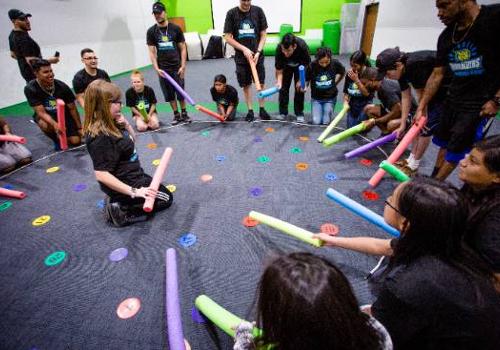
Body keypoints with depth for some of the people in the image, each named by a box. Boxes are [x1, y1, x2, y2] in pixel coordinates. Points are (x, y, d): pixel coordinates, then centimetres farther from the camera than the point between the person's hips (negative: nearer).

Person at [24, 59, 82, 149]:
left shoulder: (62, 86, -19)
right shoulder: (30, 89, -22)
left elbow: (72, 109, -9)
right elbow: (41, 112, -27)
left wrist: (79, 128, -6)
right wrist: (55, 124, -47)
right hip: (45, 116, -1)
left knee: (76, 141, -13)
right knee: (45, 125, -37)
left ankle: (62, 134, 23)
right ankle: (57, 140, -3)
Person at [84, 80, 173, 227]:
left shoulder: (110, 124, -1)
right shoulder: (100, 137, -29)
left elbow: (131, 139, 15)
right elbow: (101, 174, -32)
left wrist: (126, 124, -7)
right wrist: (134, 191, -32)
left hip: (132, 176, 9)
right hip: (125, 183, -9)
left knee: (159, 190, 30)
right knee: (166, 199, 7)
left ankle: (119, 202, 15)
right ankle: (122, 212, -2)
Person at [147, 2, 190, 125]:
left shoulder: (176, 28, 1)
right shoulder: (151, 31, 4)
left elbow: (183, 48, 2)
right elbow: (152, 52, 3)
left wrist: (183, 66, -7)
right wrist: (156, 68, -9)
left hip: (177, 67, -1)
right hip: (163, 69, 1)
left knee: (180, 92, 0)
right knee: (169, 93, 4)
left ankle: (184, 113, 17)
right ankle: (176, 115, 16)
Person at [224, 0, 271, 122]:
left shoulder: (258, 11, -1)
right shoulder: (231, 13, -4)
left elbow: (263, 34, 2)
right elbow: (228, 37, -5)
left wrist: (258, 52, -10)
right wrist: (244, 49, -14)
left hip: (257, 55, 1)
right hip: (241, 56, 0)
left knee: (261, 83, 4)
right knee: (246, 84, 5)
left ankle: (262, 109, 19)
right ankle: (250, 110, 17)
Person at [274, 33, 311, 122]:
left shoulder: (302, 46, -39)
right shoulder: (279, 49, -36)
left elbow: (306, 65, -22)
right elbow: (279, 71, -28)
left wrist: (301, 80, -25)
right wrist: (279, 82, -44)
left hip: (300, 65, -1)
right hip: (286, 66, 1)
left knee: (299, 88, -8)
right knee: (283, 87, -5)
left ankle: (299, 114, 3)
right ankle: (283, 113, 10)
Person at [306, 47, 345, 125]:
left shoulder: (335, 63, -14)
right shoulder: (312, 66, -18)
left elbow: (342, 72, 7)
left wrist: (335, 83, 8)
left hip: (330, 97, 1)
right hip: (316, 97, 0)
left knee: (326, 122, -5)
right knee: (316, 122, -8)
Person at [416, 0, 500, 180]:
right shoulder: (446, 36, 2)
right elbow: (437, 74, 6)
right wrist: (421, 108, 3)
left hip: (480, 102, -6)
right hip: (453, 98, 6)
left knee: (456, 149, 0)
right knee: (444, 142, 13)